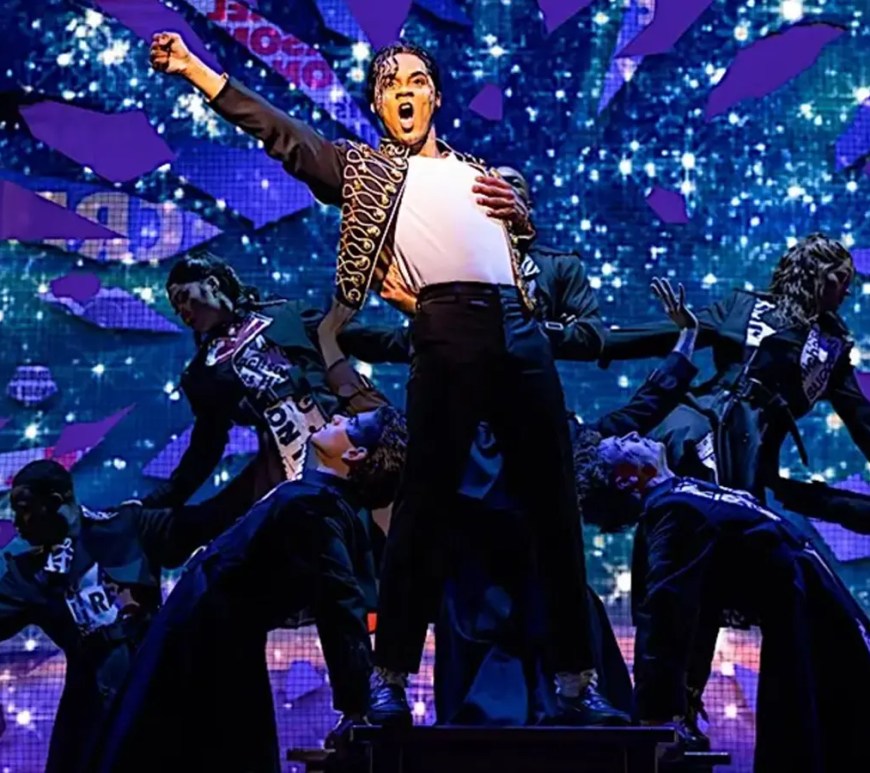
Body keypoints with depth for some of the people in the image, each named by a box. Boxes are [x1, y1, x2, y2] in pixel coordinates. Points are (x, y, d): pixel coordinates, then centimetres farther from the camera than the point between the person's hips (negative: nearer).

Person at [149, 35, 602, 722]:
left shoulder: (482, 170, 27)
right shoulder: (363, 168, 17)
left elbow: (526, 243, 32)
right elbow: (277, 130, 9)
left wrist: (520, 212, 10)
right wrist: (191, 67, 4)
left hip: (521, 329, 4)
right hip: (450, 331, -4)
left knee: (555, 503, 4)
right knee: (423, 503, -7)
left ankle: (576, 678, 10)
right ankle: (391, 678, 0)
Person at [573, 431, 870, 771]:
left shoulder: (670, 509, -11)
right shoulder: (692, 494, 9)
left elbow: (664, 610, -23)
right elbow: (696, 609, 11)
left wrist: (658, 715, -25)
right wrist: (683, 699, 12)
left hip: (806, 622, -8)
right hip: (820, 616, 8)